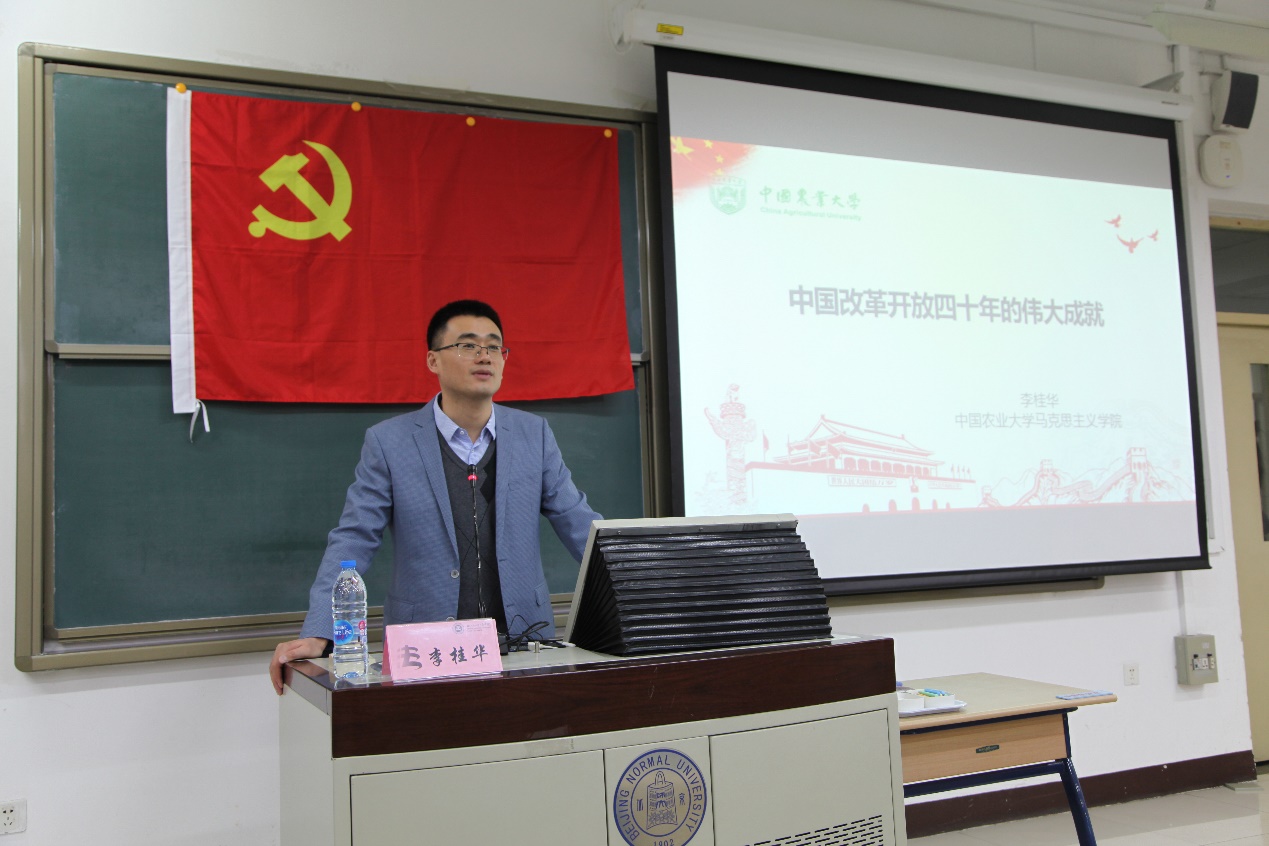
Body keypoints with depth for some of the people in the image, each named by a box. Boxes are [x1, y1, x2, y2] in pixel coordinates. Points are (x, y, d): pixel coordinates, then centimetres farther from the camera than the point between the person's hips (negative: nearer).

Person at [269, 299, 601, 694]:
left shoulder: (534, 434, 7)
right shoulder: (389, 442, 0)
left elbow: (581, 526, 7)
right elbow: (352, 543, -2)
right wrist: (316, 636, -13)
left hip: (525, 643, 2)